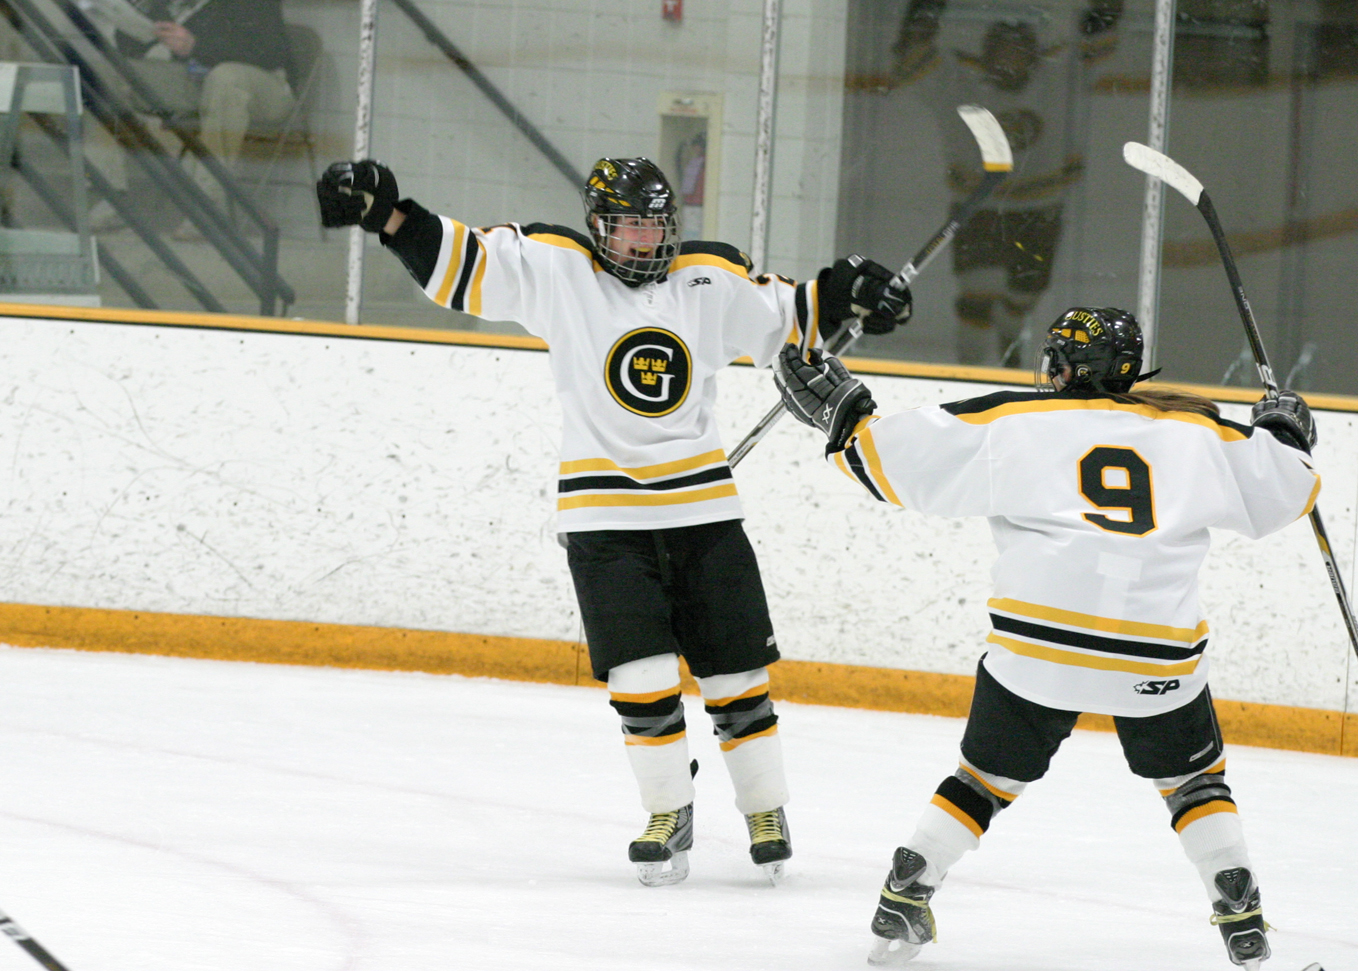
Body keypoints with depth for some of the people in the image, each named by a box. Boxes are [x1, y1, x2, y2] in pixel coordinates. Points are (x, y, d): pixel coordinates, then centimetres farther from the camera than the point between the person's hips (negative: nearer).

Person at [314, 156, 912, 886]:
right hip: (604, 513, -2)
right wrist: (384, 214, -16)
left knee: (736, 671, 5)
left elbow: (781, 318, 17)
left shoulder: (711, 281, 4)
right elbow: (461, 263, -6)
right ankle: (668, 812, 9)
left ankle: (766, 810, 19)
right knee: (642, 678, -7)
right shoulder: (555, 270, -3)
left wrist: (843, 296, 2)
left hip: (702, 504, 2)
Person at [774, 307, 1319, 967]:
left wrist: (843, 414, 19)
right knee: (1192, 778, 20)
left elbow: (900, 462, 4)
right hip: (1159, 657, 1)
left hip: (1038, 644, -1)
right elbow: (1284, 488, 17)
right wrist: (1286, 435, 38)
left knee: (988, 778, 16)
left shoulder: (1012, 421, 5)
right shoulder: (1196, 431, 10)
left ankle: (903, 901, 11)